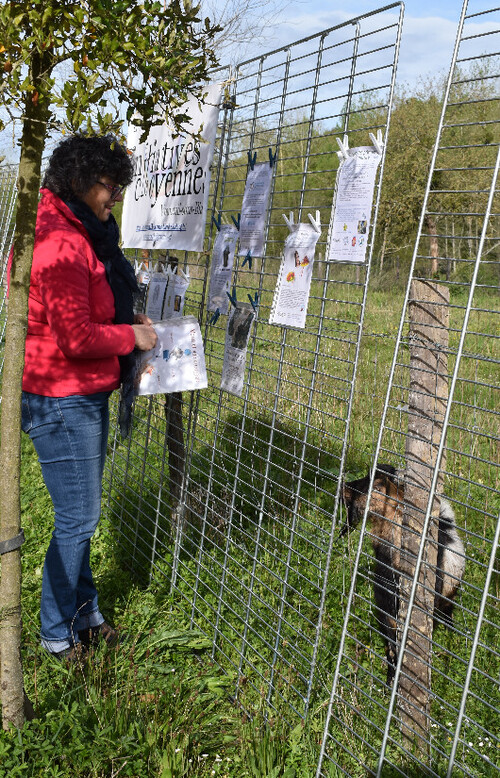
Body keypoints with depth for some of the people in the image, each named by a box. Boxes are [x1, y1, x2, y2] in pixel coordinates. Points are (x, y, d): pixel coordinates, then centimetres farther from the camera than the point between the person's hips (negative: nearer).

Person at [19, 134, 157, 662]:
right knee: (77, 518, 2)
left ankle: (84, 614, 35)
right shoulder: (59, 243, -21)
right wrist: (130, 336, -10)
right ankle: (58, 633, 23)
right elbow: (77, 338, -24)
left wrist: (125, 318, 8)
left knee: (81, 515, 19)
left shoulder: (78, 234, 13)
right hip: (62, 402, -10)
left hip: (85, 396, 10)